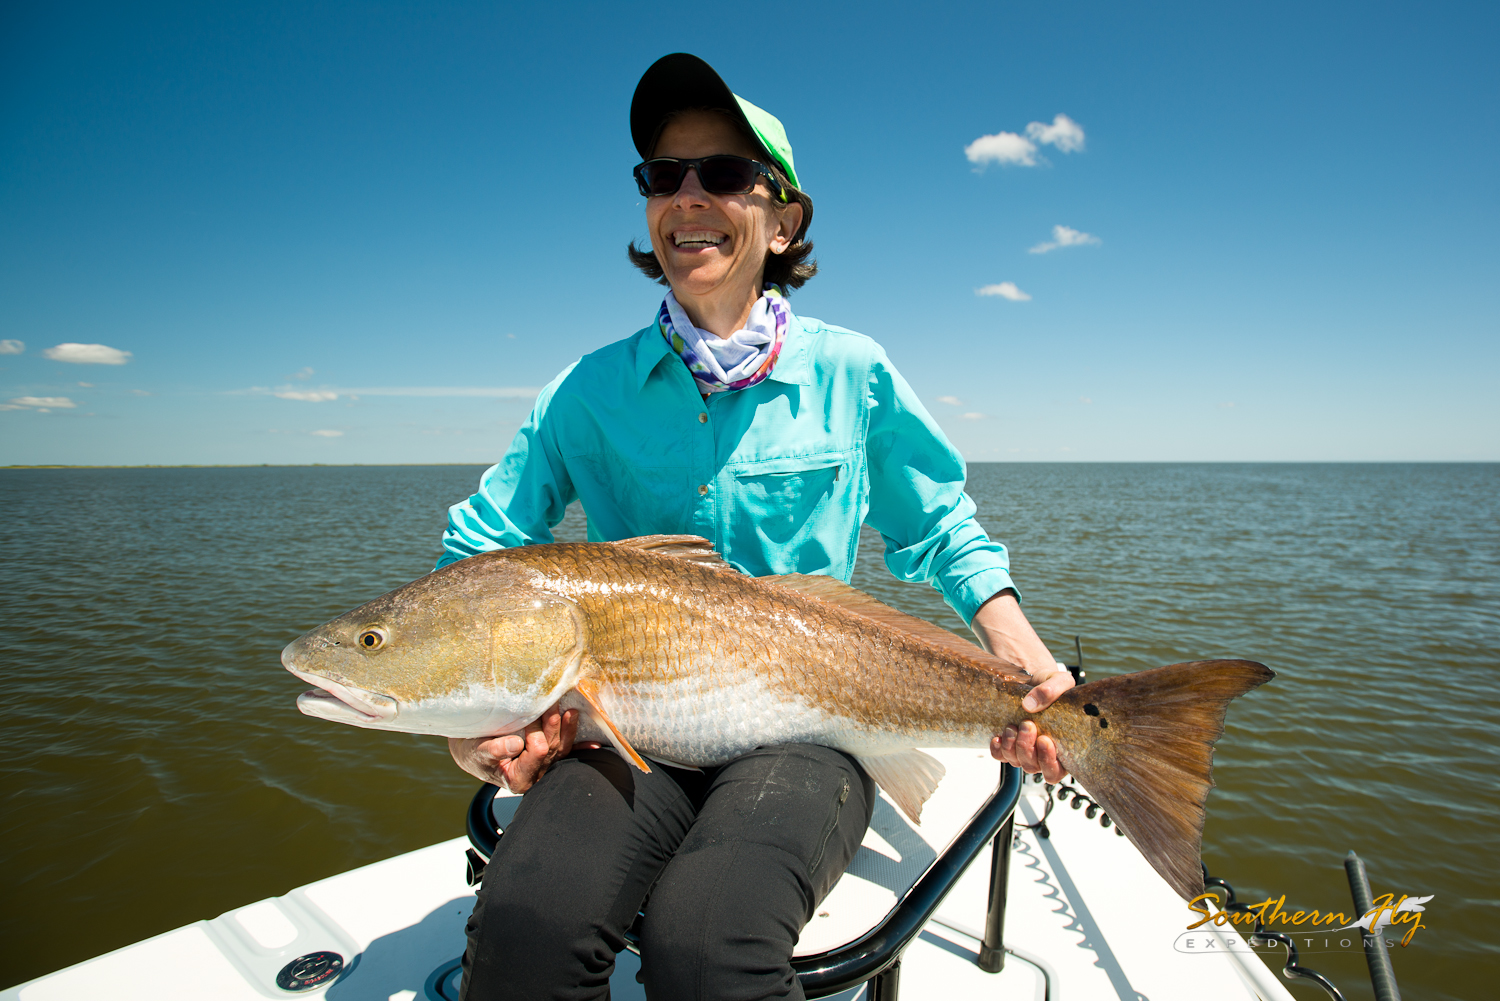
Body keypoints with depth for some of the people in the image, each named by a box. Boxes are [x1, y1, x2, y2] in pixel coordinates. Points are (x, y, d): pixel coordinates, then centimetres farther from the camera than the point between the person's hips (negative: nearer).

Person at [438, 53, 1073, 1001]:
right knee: (525, 924, -28)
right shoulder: (591, 389, 2)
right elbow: (479, 550, 7)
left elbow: (938, 531, 11)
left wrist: (1025, 659, -4)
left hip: (811, 722, -1)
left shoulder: (852, 372, 1)